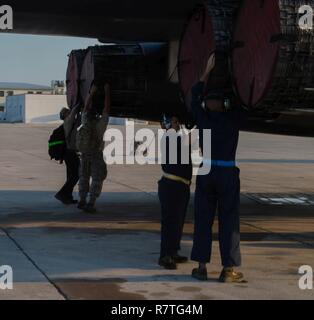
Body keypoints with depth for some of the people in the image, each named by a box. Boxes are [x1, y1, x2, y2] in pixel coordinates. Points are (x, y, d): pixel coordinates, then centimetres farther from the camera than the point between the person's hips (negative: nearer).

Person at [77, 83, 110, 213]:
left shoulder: (85, 121, -10)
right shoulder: (100, 123, -19)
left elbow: (86, 106, 2)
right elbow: (107, 108, -13)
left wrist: (92, 92, 7)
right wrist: (107, 92, -6)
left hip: (84, 154, 4)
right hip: (97, 155, -4)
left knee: (84, 177, 17)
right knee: (97, 179, 2)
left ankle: (82, 201, 15)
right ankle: (90, 204, -7)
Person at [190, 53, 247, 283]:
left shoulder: (203, 119, 1)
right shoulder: (233, 120, -4)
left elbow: (195, 96, 17)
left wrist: (208, 71, 18)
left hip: (206, 172, 2)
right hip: (228, 172, -2)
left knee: (203, 220, 7)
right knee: (229, 221, 2)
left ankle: (202, 267, 8)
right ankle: (229, 270, 1)